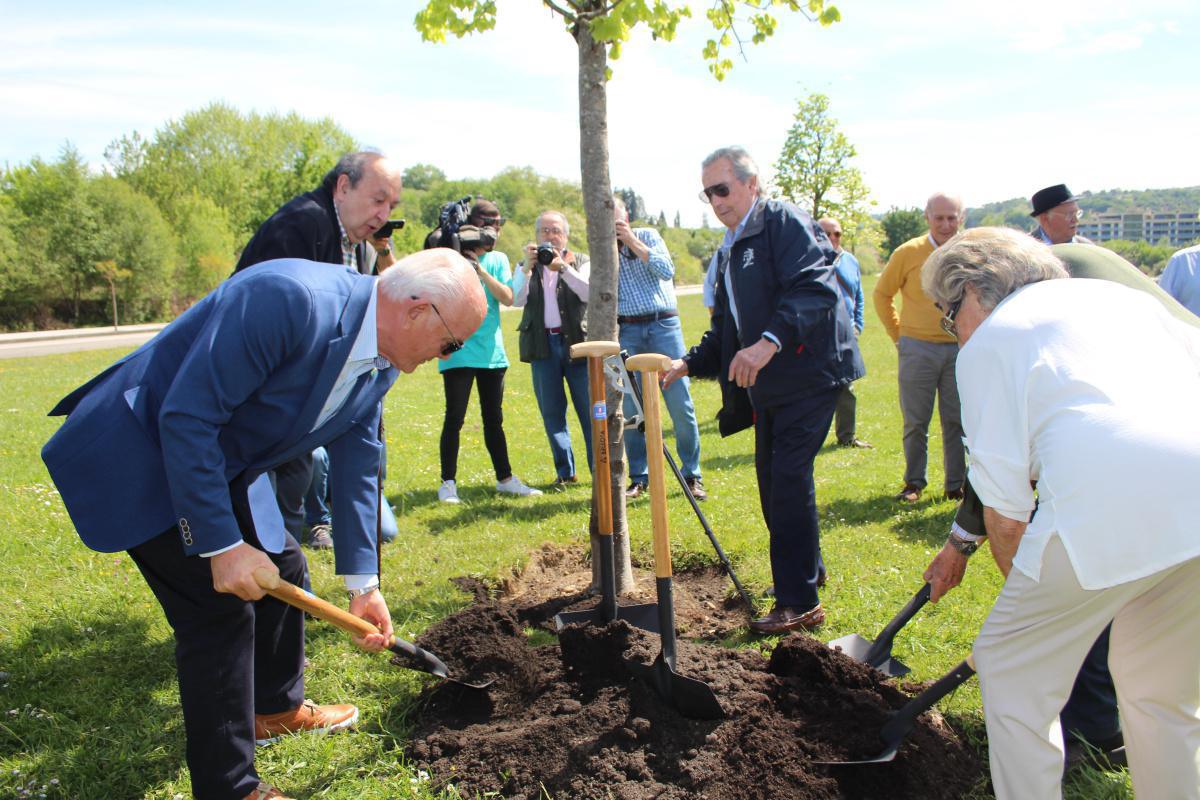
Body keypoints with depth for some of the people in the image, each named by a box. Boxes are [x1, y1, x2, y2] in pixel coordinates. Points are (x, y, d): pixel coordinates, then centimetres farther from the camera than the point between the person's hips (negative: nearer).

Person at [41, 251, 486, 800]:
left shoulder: (380, 362, -4)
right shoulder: (288, 299, -33)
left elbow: (356, 467, 4)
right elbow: (187, 419, -32)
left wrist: (362, 581, 4)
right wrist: (223, 546, -27)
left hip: (223, 462, 9)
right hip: (141, 454, -9)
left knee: (282, 569, 16)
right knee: (221, 608, -11)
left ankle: (276, 708, 40)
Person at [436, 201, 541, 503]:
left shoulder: (498, 259, 10)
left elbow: (508, 298, -5)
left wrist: (481, 271, -14)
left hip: (492, 351, 4)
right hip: (459, 352, -4)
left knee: (494, 419, 12)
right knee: (454, 418, -4)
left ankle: (505, 478, 21)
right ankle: (448, 482, 5)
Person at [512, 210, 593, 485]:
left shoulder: (580, 262, 10)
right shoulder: (527, 266, 14)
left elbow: (588, 293, -8)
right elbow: (517, 300, -3)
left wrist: (563, 267, -17)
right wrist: (528, 267, -13)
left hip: (577, 342, -2)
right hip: (543, 346, 2)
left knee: (589, 411, -2)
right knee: (551, 412, 4)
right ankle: (565, 471, 15)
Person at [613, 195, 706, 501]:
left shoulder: (648, 235, 9)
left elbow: (667, 271, -8)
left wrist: (632, 242, -8)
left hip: (663, 325, -1)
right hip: (627, 331, 2)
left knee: (681, 405, -5)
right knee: (630, 409, -2)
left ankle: (692, 475, 6)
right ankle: (639, 478, 10)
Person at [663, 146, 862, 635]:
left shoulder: (784, 221, -10)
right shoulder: (730, 251, 18)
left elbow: (816, 287, -25)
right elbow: (726, 329, 21)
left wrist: (770, 341, -37)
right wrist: (689, 364, 6)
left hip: (807, 372, -9)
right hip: (769, 384, 9)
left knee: (788, 479, -10)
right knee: (771, 480, 14)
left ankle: (801, 602, 0)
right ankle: (809, 570, 34)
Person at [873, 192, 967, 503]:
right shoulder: (909, 252, -5)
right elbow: (882, 294, 7)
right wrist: (897, 334, 5)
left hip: (960, 349, 2)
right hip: (918, 349, -2)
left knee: (958, 421, 8)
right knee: (915, 422, 6)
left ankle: (956, 484, 20)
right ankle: (914, 483, 19)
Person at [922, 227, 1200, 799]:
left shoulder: (988, 341, 10)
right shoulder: (1118, 294, 28)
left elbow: (1004, 508, 4)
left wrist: (1023, 588, 21)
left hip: (1113, 507, -7)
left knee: (1011, 668, 13)